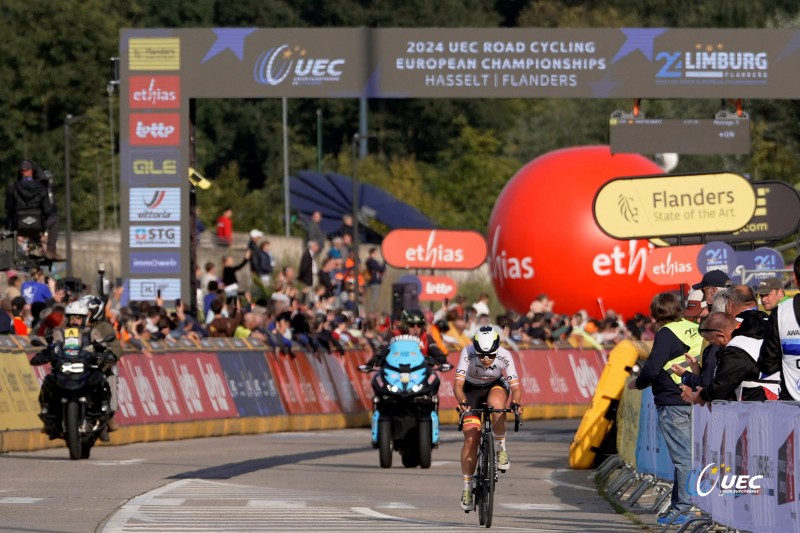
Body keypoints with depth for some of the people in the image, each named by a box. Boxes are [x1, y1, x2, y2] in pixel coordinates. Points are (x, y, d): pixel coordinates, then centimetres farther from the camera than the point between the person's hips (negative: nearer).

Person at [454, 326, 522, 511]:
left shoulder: (504, 356, -29)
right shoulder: (468, 353, -31)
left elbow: (515, 386, -31)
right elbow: (458, 384, -35)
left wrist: (515, 403, -52)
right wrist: (462, 402, -54)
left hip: (496, 386, 0)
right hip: (472, 389, 0)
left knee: (496, 404, -38)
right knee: (471, 439, -11)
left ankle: (500, 447, -17)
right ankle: (467, 488, 2)